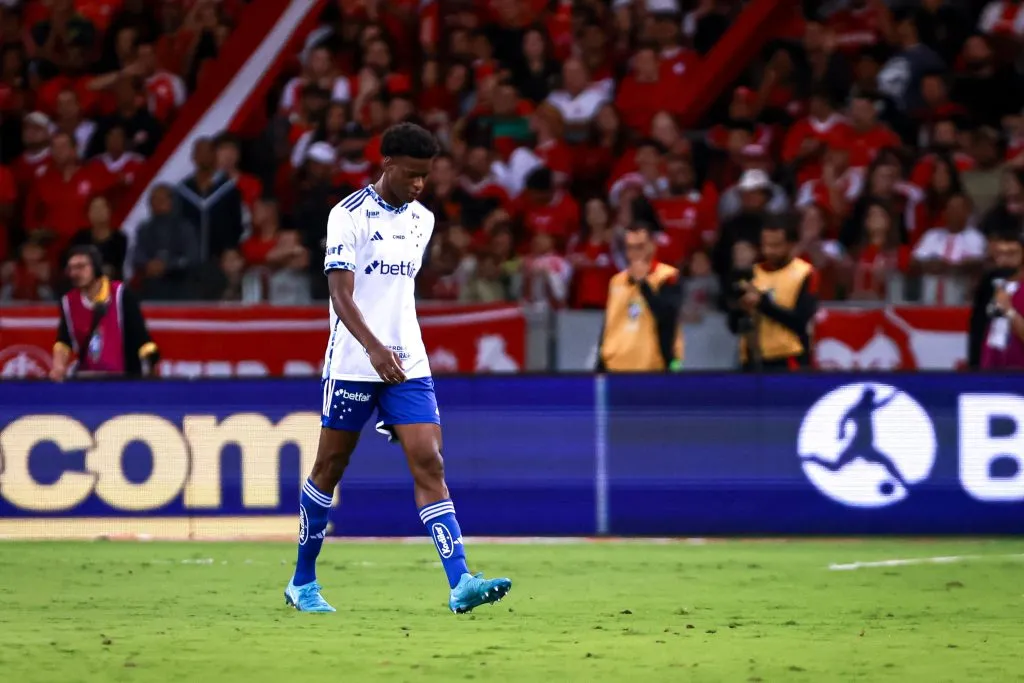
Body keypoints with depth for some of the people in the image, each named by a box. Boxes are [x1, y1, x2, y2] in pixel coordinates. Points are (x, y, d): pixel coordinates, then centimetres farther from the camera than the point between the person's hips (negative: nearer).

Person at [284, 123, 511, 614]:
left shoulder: (421, 220, 11)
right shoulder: (349, 215, -10)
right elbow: (341, 294, -18)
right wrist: (374, 347, -32)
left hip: (408, 365, 5)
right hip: (352, 366, -5)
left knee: (429, 465, -8)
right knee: (329, 468, 6)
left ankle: (460, 584, -19)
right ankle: (302, 581, 22)